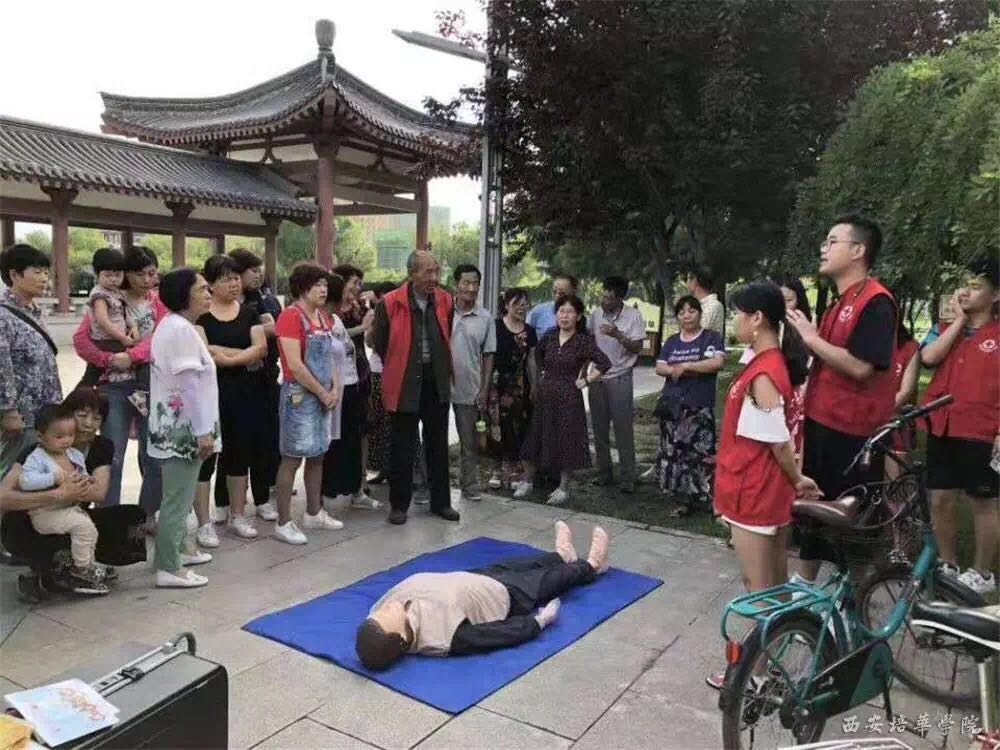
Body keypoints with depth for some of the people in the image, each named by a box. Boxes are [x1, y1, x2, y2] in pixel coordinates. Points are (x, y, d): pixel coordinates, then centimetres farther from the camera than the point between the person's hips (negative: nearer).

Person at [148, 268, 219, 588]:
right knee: (178, 498, -4)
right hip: (183, 427, -11)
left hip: (174, 424, 11)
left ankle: (175, 550, 34)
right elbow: (190, 385, -23)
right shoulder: (182, 329, -19)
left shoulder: (171, 324, 14)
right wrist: (204, 431, -21)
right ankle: (169, 569, 3)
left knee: (179, 495, 21)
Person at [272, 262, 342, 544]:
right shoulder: (290, 316, -15)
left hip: (323, 396, 8)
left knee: (317, 455, 15)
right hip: (299, 395, -8)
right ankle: (283, 523, 8)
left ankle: (314, 513, 29)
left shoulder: (324, 317, 11)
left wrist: (334, 389, 1)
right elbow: (294, 364, -20)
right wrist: (322, 393, -14)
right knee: (292, 458, -1)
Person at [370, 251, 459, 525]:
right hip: (404, 384, -4)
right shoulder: (390, 303, -11)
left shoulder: (444, 301, 1)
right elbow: (379, 343, 1)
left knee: (438, 445, 12)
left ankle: (441, 501, 24)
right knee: (402, 447, 6)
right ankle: (399, 504, 19)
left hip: (436, 382, 4)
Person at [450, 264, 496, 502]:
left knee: (470, 440, 11)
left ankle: (469, 484, 24)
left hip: (470, 389, 1)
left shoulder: (485, 317, 2)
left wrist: (484, 389, 2)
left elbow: (488, 355, 6)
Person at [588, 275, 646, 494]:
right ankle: (604, 473, 20)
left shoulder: (633, 316, -8)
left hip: (620, 379, -4)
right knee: (599, 429, 9)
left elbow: (637, 348, -10)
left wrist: (618, 335, -22)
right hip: (597, 377, 4)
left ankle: (627, 478, 5)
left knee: (623, 430, -2)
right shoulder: (595, 313, 4)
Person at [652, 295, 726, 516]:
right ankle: (683, 500, 14)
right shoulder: (671, 342, 15)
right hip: (672, 404, 5)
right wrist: (676, 370, -13)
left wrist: (684, 366, -12)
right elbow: (659, 368, 8)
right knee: (674, 452, 5)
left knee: (699, 452, -10)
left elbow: (718, 362, -15)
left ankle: (707, 499, 1)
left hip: (700, 406, -5)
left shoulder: (711, 337, 1)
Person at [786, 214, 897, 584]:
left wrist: (811, 338, -18)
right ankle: (804, 582, 30)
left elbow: (860, 366, -26)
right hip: (823, 422, 9)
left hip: (853, 429, -9)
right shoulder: (840, 302, 15)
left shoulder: (876, 302, -15)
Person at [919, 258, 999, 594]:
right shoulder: (944, 329, 11)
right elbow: (928, 357, -9)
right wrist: (959, 320, -5)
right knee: (940, 499, 9)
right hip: (942, 429, 4)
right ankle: (948, 565, 25)